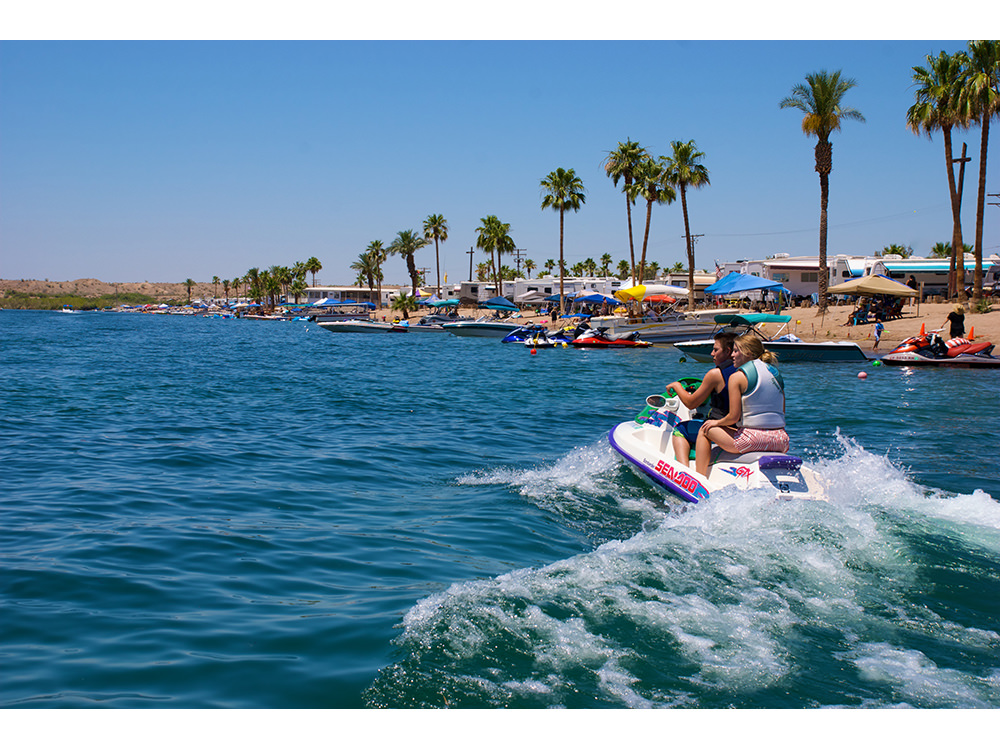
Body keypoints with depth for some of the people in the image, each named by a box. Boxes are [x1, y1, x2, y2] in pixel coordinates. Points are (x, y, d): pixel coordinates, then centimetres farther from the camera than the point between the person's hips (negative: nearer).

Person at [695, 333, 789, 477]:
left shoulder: (737, 377, -7)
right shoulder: (775, 372, 12)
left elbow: (734, 417, -10)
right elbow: (782, 413, 13)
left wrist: (717, 422, 9)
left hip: (753, 439, -6)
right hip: (781, 442, 6)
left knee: (705, 430, 14)